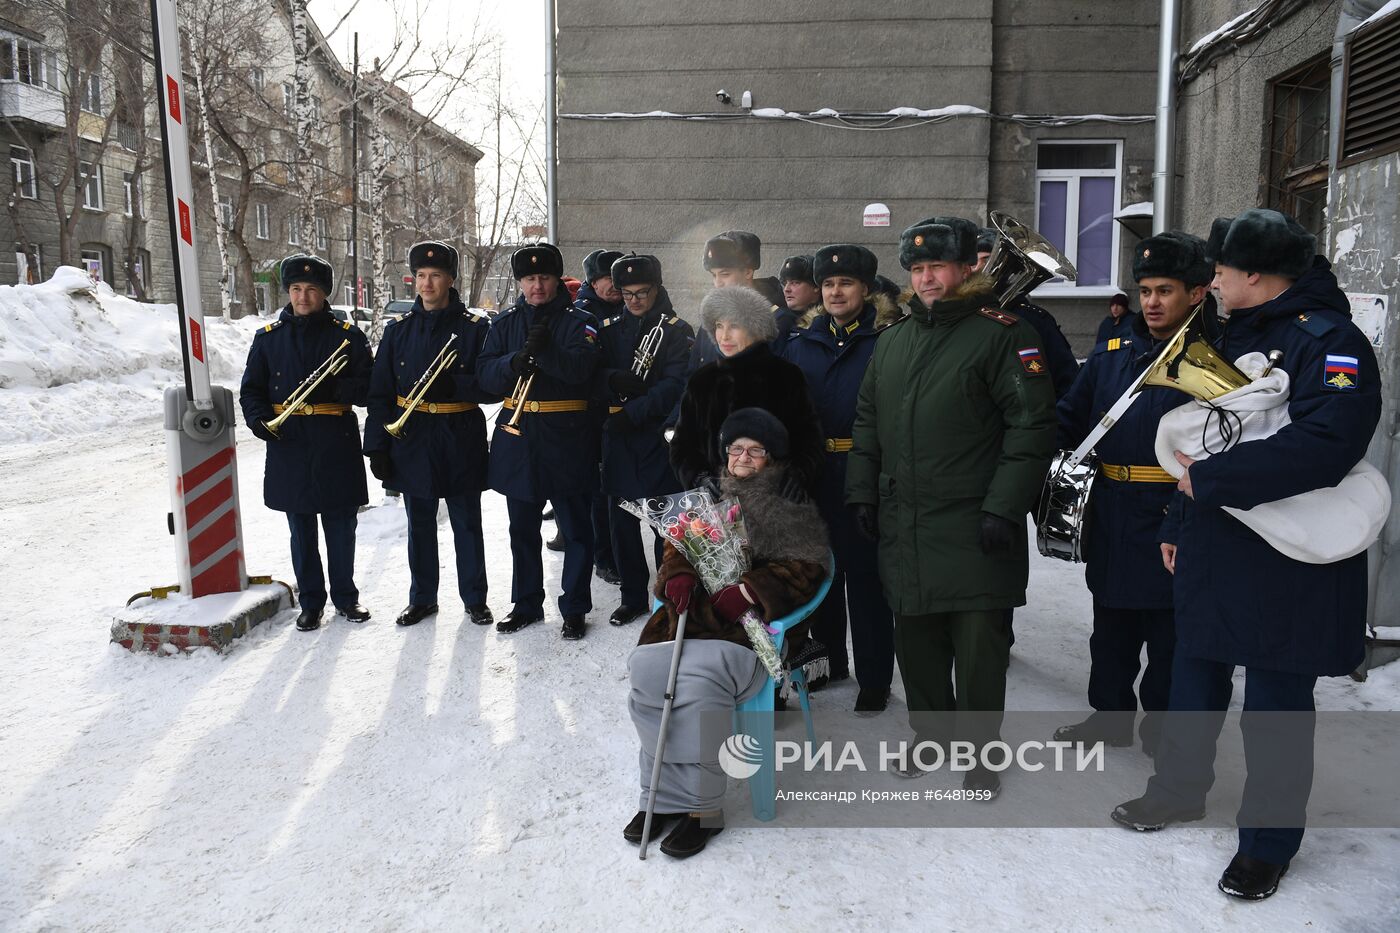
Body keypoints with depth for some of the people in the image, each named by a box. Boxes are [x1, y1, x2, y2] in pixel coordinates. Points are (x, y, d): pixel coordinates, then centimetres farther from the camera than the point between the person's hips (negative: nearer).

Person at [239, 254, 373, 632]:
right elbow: (251, 389, 10)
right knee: (302, 531, 10)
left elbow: (367, 387, -2)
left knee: (341, 528, 7)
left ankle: (345, 596, 24)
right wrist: (259, 419, -10)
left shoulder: (348, 335, 3)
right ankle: (311, 601, 22)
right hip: (289, 445, 2)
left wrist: (334, 389, -21)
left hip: (337, 445, -1)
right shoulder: (269, 337, 8)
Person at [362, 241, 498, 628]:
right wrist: (377, 446, -1)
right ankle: (422, 598, 26)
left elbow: (493, 388, -5)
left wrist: (454, 385, -23)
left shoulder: (475, 328, -3)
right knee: (419, 524, 12)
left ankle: (475, 599, 21)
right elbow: (380, 393, 4)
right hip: (411, 439, 3)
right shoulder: (398, 329, 4)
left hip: (461, 440, -2)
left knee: (467, 523, 7)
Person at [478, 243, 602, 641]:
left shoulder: (579, 321, -1)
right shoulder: (506, 322, 10)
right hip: (516, 434, 4)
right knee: (522, 528, 13)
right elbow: (485, 374, 1)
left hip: (566, 437, -4)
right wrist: (514, 361, -18)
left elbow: (581, 369, -17)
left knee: (576, 529, 1)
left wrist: (545, 351, -29)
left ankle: (574, 609, 13)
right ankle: (526, 604, 27)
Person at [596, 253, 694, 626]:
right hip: (618, 436, 4)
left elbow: (675, 386, -12)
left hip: (659, 435, -4)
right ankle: (633, 595, 20)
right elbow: (595, 376, 5)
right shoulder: (611, 329, 12)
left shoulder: (677, 331, -1)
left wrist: (632, 412, -19)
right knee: (621, 519, 7)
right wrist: (615, 378, -17)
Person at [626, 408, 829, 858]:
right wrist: (678, 576, -4)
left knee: (698, 680, -33)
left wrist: (749, 591, -15)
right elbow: (677, 547, 20)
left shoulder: (792, 509, 10)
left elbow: (804, 569, -1)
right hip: (691, 615, 5)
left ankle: (700, 807, -18)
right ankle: (661, 796, -13)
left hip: (750, 623, -4)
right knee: (646, 671, -25)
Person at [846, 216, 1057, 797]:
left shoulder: (1001, 334, -6)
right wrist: (863, 493, 11)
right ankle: (928, 734, 34)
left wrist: (1003, 508, -17)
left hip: (973, 529, -5)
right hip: (903, 526, 6)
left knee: (979, 646, 3)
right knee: (916, 641, 15)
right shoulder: (893, 341, 15)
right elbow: (866, 424, 18)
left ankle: (979, 753, 21)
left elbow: (1032, 425, -12)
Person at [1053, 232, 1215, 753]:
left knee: (1168, 638, 9)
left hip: (1174, 528, -5)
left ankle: (1163, 731, 28)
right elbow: (1069, 423, 8)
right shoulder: (1111, 355, 9)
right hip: (1112, 523, 5)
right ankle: (1109, 719, 37)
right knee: (1111, 634, 19)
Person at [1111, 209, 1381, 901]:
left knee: (1275, 706, 6)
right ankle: (1181, 790, 39)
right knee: (1194, 678, 19)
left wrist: (1209, 479, -25)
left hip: (1286, 568, -8)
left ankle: (1268, 843, 23)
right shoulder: (1233, 336, 12)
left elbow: (1323, 444, -31)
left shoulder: (1329, 340, -16)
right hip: (1211, 552, 8)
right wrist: (1178, 524, 18)